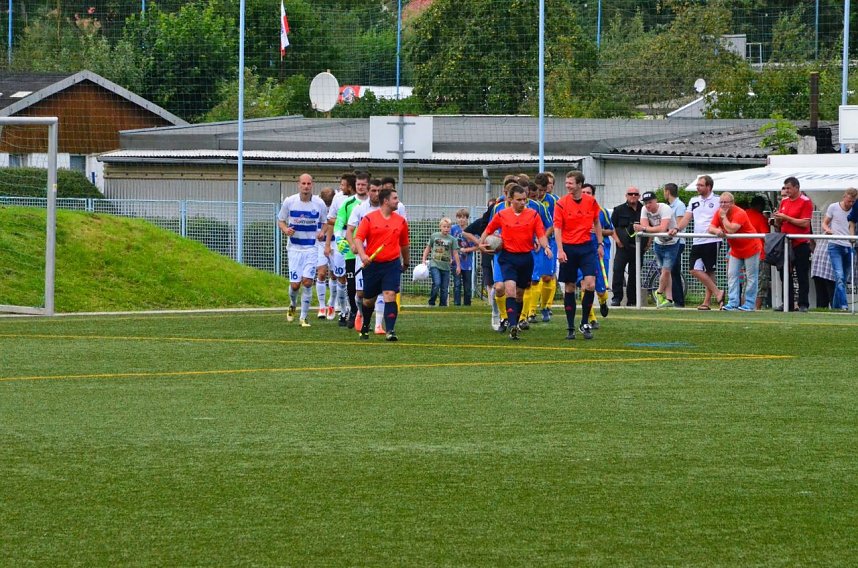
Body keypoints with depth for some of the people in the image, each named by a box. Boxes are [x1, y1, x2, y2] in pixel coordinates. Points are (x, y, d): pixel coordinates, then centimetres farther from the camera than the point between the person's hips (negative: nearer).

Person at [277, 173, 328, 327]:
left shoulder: (319, 203, -2)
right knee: (295, 284, -2)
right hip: (295, 248, 0)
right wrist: (285, 229, -15)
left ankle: (304, 317, -1)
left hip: (312, 248, 0)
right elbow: (280, 220, 7)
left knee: (307, 282, -11)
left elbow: (326, 222, 12)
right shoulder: (289, 202, -3)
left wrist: (322, 232, -10)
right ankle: (292, 305, 33)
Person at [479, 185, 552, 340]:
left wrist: (545, 246, -22)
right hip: (508, 257, -2)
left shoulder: (533, 215, 2)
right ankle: (513, 327, -28)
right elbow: (488, 230, 15)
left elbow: (541, 235, -2)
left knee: (520, 294, 12)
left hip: (526, 258, 2)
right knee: (510, 290, -19)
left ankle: (515, 323, 27)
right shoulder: (501, 215, 2)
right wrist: (481, 243, -2)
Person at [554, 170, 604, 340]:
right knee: (569, 288, 4)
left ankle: (585, 324, 3)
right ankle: (570, 327, 11)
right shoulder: (561, 203, -5)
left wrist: (600, 244, 11)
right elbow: (557, 228, -7)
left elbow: (596, 223, 14)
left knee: (590, 285, -11)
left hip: (587, 247, 1)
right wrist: (560, 250, -16)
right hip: (568, 248, -1)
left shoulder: (591, 202, 1)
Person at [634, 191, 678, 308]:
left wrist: (644, 228, -39)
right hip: (658, 243, 6)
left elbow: (662, 228, -38)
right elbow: (644, 226, -17)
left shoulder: (665, 209, -27)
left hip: (671, 243, -6)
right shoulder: (645, 210, -8)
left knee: (666, 270, -11)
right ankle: (669, 299, 10)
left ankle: (659, 293, 12)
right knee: (664, 271, 8)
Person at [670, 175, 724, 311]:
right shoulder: (694, 201, 16)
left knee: (709, 271, -5)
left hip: (712, 241, -6)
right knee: (695, 270, -1)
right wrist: (677, 229, -5)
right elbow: (686, 218, 12)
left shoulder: (717, 200, -1)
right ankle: (717, 293, 5)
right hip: (697, 242, 6)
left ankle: (707, 301, 3)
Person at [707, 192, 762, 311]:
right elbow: (711, 228, -6)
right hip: (735, 250, 7)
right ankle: (733, 303, -2)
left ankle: (749, 304, 1)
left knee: (751, 277, -1)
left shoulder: (739, 213, -24)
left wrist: (723, 216, -25)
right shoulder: (719, 213, -2)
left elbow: (731, 230, -36)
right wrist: (716, 230, -29)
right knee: (732, 275, -1)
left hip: (750, 248, -7)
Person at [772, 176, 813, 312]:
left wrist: (786, 218, -16)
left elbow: (805, 223, -16)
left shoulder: (806, 202, -7)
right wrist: (777, 219, -7)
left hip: (801, 244, -6)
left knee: (802, 276, -2)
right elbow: (778, 224, 16)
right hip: (785, 243, 6)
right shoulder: (784, 202, 13)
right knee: (785, 275, 7)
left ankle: (803, 304, 1)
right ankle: (787, 303, 13)